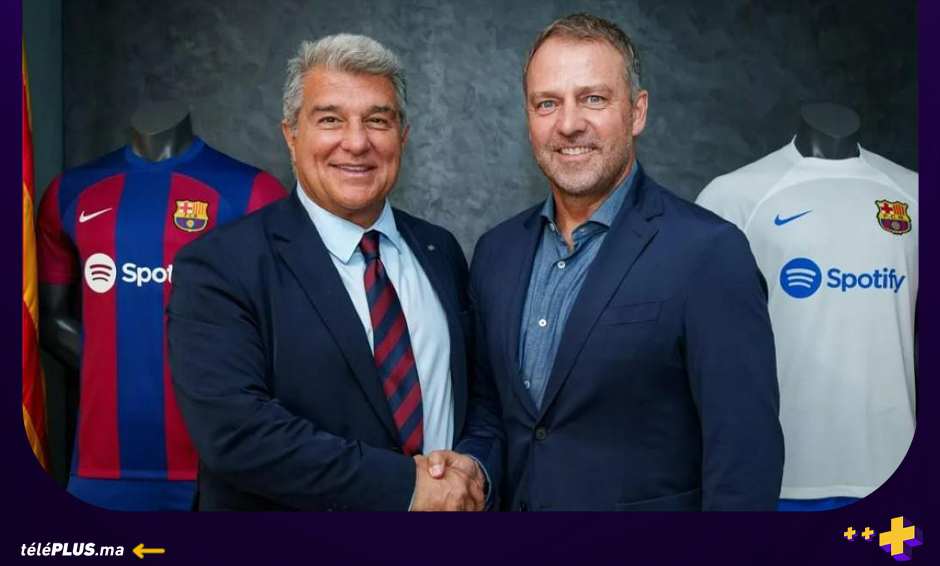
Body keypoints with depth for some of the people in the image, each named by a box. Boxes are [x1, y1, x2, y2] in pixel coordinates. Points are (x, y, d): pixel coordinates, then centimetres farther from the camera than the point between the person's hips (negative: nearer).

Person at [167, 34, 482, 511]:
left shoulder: (440, 252, 0)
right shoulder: (219, 266, -16)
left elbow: (469, 389, 9)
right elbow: (234, 430, -25)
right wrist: (406, 487, -24)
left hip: (446, 493, 5)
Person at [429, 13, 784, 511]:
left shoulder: (708, 253, -19)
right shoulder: (497, 251, -1)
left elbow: (744, 461, -19)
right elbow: (490, 405, 8)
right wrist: (474, 461, -10)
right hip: (515, 497, 5)